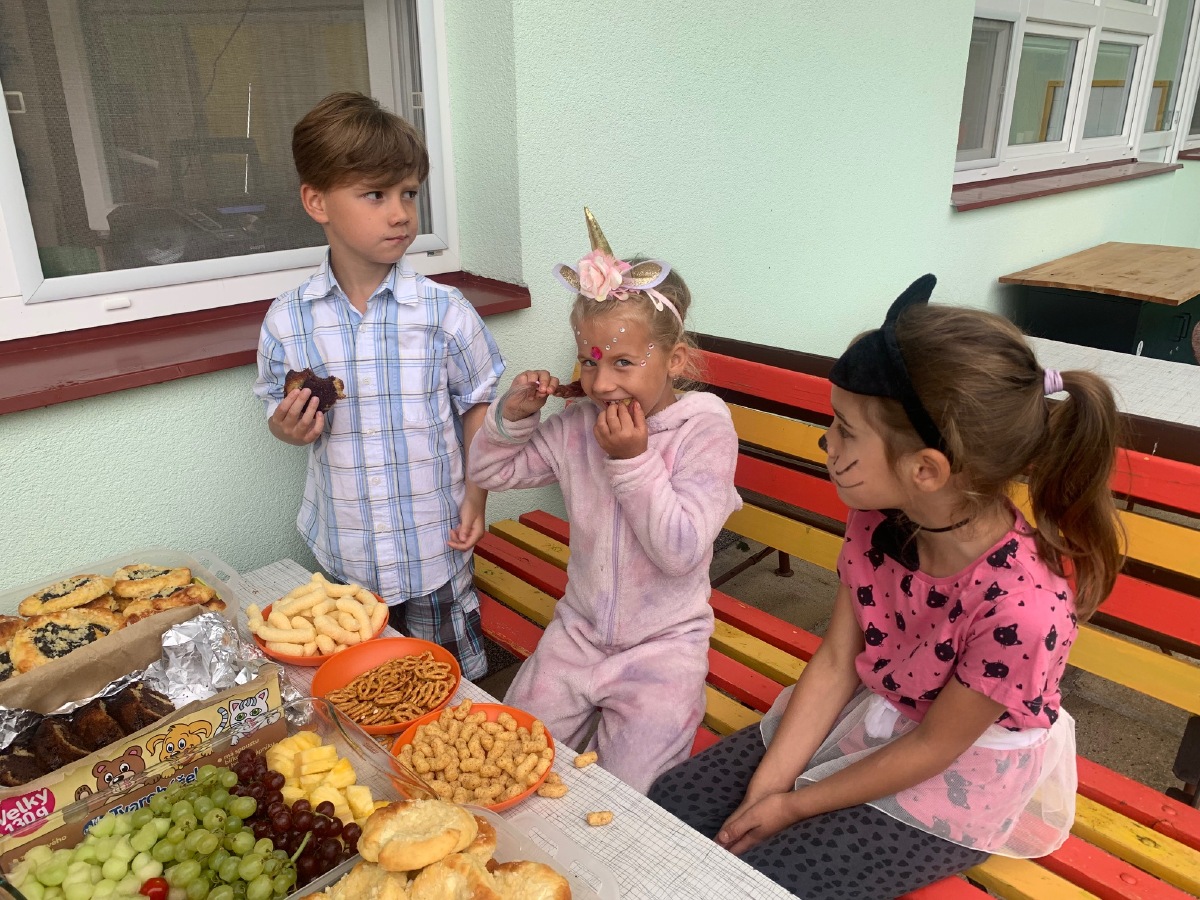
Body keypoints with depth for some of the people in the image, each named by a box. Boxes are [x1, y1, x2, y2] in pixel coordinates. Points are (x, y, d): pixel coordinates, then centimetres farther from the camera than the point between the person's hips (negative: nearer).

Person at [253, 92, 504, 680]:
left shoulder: (442, 311, -11)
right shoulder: (287, 322, -7)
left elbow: (477, 405, -2)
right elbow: (283, 417, 6)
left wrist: (475, 496, -7)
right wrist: (291, 428, -16)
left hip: (434, 544, -1)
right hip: (341, 550, 2)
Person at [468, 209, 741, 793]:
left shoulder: (705, 427, -15)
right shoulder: (577, 426, -4)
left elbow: (682, 551, -22)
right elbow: (489, 470, 8)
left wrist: (632, 461, -26)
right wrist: (514, 413, -11)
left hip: (662, 643, -4)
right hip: (579, 630, 4)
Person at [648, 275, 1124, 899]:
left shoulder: (1024, 605, -34)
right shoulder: (878, 518, -16)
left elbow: (932, 747, -20)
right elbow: (835, 662, -8)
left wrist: (793, 806, -12)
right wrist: (763, 791, -11)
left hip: (959, 782, -5)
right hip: (866, 718, 5)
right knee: (671, 803, 0)